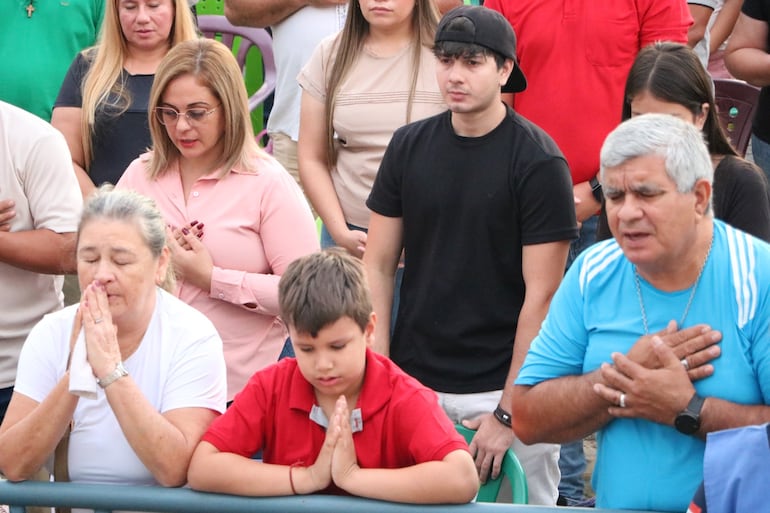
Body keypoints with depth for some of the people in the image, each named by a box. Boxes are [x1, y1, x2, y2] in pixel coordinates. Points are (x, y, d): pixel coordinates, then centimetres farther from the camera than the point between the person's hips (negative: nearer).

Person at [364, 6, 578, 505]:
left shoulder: (538, 160, -9)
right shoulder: (411, 145, 4)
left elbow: (541, 294, -10)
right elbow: (379, 265, 7)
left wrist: (509, 412, -13)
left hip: (503, 386, -3)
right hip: (414, 380, 4)